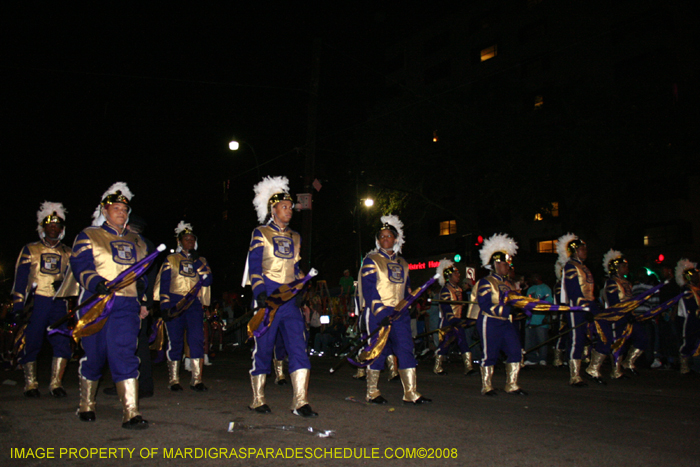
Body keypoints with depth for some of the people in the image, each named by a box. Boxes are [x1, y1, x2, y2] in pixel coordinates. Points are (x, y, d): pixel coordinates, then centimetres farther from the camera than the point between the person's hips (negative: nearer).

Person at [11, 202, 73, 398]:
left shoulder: (67, 253, 16)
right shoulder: (30, 250, 10)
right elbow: (21, 279, 5)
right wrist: (18, 306, -3)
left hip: (58, 303, 1)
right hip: (35, 302, -1)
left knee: (62, 342, -9)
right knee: (31, 343, -1)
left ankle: (56, 383, 1)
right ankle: (30, 384, 13)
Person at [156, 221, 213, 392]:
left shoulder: (201, 260, 16)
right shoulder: (171, 259, 10)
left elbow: (207, 281, 0)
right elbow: (164, 284, 4)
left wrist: (196, 262, -6)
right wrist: (165, 306, -7)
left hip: (194, 303, 1)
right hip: (175, 304, -1)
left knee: (197, 339, -9)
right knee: (175, 341, -1)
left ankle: (196, 379, -6)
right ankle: (174, 379, 10)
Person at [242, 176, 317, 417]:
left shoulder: (295, 238, 18)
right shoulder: (261, 234, 2)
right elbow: (255, 266, -5)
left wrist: (301, 291, 8)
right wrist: (260, 293, -17)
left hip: (290, 298, 4)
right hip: (268, 296, -4)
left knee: (299, 346, -6)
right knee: (264, 347, 2)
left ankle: (300, 402, -5)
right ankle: (258, 400, 16)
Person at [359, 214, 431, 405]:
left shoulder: (402, 264, 18)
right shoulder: (371, 260, 0)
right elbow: (368, 289, -10)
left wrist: (407, 308, 15)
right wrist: (380, 313, -18)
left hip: (399, 313, 5)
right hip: (377, 312, -5)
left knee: (406, 349, -2)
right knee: (378, 351, -2)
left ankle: (411, 394, 0)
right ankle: (372, 393, 10)